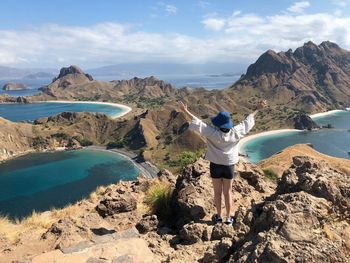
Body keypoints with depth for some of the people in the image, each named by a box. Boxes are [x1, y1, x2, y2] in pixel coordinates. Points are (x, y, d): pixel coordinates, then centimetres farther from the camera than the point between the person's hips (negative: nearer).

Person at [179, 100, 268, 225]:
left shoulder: (213, 132, -21)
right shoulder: (236, 132, -13)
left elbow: (198, 123, -17)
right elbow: (247, 121, -1)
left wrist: (186, 111, -9)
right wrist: (257, 109, 11)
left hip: (216, 165, -2)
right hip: (229, 165, 2)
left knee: (217, 192, 14)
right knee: (227, 193, 13)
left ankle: (218, 216, 27)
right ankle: (228, 218, 23)